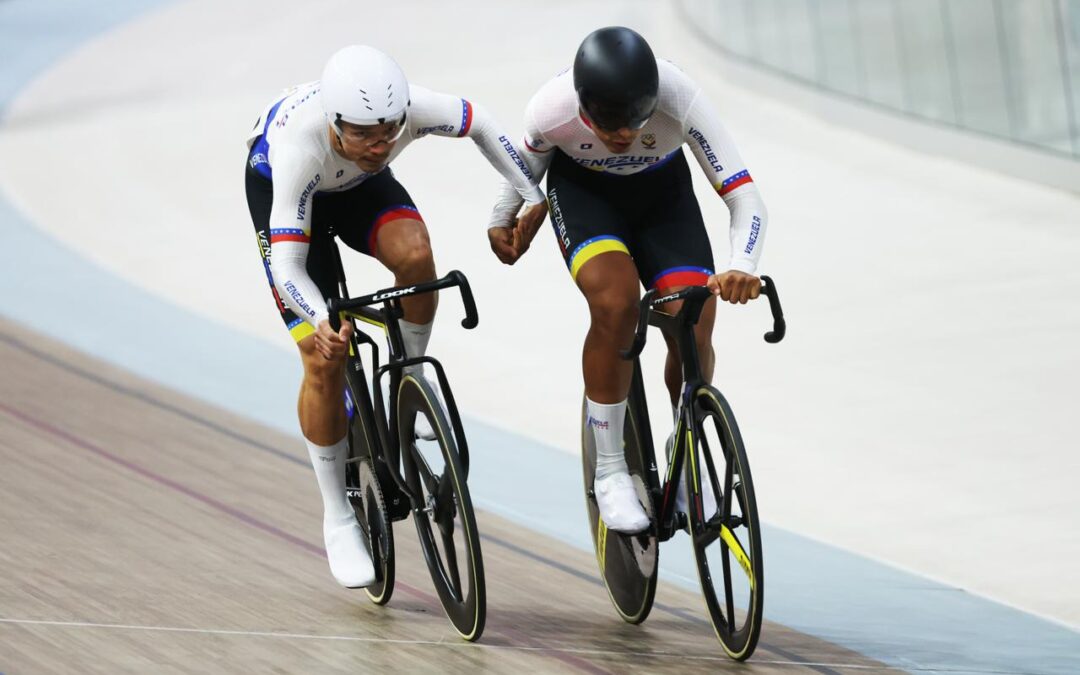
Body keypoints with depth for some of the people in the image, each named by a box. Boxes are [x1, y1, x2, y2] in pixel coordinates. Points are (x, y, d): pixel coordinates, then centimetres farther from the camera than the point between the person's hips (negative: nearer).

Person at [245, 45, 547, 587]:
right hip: (278, 184, -3)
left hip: (357, 185, 3)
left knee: (414, 252, -32)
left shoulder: (410, 109, -36)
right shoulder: (300, 142, -44)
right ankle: (338, 520, 5)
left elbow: (479, 125, -12)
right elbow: (286, 264, -43)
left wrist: (534, 197, -17)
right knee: (325, 359, -11)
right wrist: (321, 323, -61)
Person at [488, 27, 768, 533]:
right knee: (615, 301, -30)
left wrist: (743, 268, -55)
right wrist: (501, 222, 10)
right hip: (582, 190, -1)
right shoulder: (551, 112, -33)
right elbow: (528, 164, -7)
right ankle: (610, 472, -15)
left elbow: (745, 197, -36)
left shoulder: (679, 102, -37)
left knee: (693, 329, -17)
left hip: (663, 190, 1)